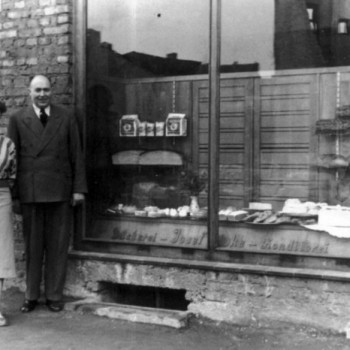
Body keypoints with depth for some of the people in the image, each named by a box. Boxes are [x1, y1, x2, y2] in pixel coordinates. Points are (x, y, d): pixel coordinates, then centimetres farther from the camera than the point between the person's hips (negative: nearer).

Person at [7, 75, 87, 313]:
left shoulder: (66, 118, 7)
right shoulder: (18, 119, 6)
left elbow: (76, 155, 6)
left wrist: (79, 188, 0)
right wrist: (12, 191, -2)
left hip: (60, 191, 0)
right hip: (30, 192, 0)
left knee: (58, 245, 4)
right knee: (32, 246, 7)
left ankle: (55, 295, 15)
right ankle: (31, 295, 18)